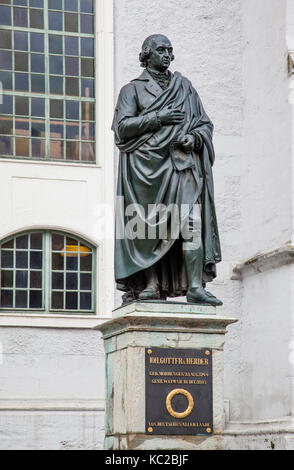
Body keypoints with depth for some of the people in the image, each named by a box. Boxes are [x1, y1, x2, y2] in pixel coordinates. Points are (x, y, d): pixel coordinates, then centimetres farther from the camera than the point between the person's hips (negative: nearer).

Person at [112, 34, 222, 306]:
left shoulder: (184, 87, 23)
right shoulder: (133, 89, 14)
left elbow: (205, 124, 21)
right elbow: (123, 126, 0)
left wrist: (194, 137, -1)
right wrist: (158, 118, -8)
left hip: (182, 164, 2)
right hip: (147, 164, -1)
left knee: (191, 223, -13)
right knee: (148, 229, -6)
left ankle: (195, 286, -19)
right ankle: (151, 285, -4)